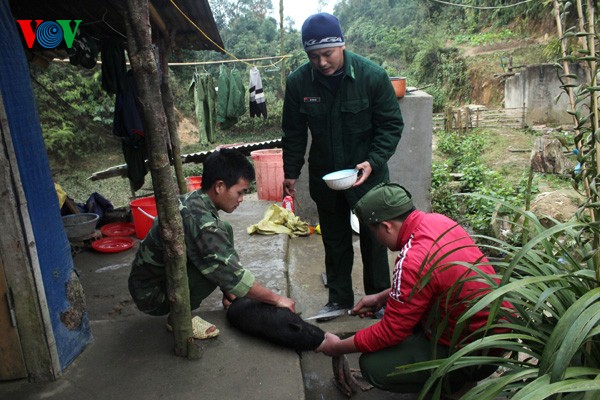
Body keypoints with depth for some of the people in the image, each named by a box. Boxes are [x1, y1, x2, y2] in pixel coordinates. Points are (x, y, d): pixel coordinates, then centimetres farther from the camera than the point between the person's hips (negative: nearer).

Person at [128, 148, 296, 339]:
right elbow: (229, 272, -28)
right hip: (150, 294, -8)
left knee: (224, 231, 0)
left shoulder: (193, 201, -4)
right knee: (217, 266, -28)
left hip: (163, 271, 8)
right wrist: (276, 299, -17)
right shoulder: (198, 221, -32)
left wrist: (227, 291, 10)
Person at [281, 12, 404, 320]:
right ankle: (339, 298, 33)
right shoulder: (297, 82, -10)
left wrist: (373, 161, -23)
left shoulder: (373, 76, -17)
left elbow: (391, 125, -10)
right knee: (334, 240, 15)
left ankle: (378, 298, 31)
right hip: (324, 176, 2)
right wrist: (290, 172, 4)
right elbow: (294, 133, 2)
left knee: (373, 238, 11)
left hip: (367, 173, -2)